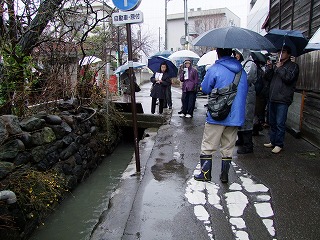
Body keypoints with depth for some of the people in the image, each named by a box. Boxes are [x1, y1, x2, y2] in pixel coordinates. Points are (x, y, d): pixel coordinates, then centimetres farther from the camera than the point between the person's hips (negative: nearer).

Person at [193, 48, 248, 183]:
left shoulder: (214, 69, -9)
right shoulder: (242, 71, 8)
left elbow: (205, 89, -4)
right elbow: (244, 91, 15)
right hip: (235, 116, 5)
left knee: (208, 147, 8)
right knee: (228, 148, 14)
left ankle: (205, 174, 15)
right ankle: (224, 175, 21)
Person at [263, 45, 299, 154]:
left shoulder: (293, 66, 1)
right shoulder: (276, 65, 20)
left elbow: (288, 78, -15)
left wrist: (280, 68, -7)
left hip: (283, 100, -7)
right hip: (273, 98, 7)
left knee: (280, 123, -5)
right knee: (272, 122, 12)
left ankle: (279, 144, 3)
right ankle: (272, 141, 23)